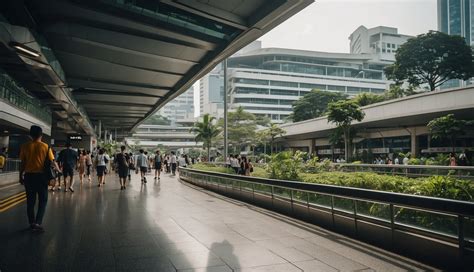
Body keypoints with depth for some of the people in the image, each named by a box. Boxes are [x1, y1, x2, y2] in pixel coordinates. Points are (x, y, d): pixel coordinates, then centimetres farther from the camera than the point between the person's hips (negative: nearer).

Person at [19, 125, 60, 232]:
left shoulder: (25, 146, 0)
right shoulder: (45, 146, -6)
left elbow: (22, 163, 2)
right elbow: (52, 162, -2)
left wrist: (21, 176, 13)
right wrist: (58, 169, 17)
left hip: (28, 175, 3)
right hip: (41, 175, -3)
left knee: (30, 200, 12)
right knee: (43, 200, 6)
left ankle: (32, 223, 21)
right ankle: (37, 223, -5)